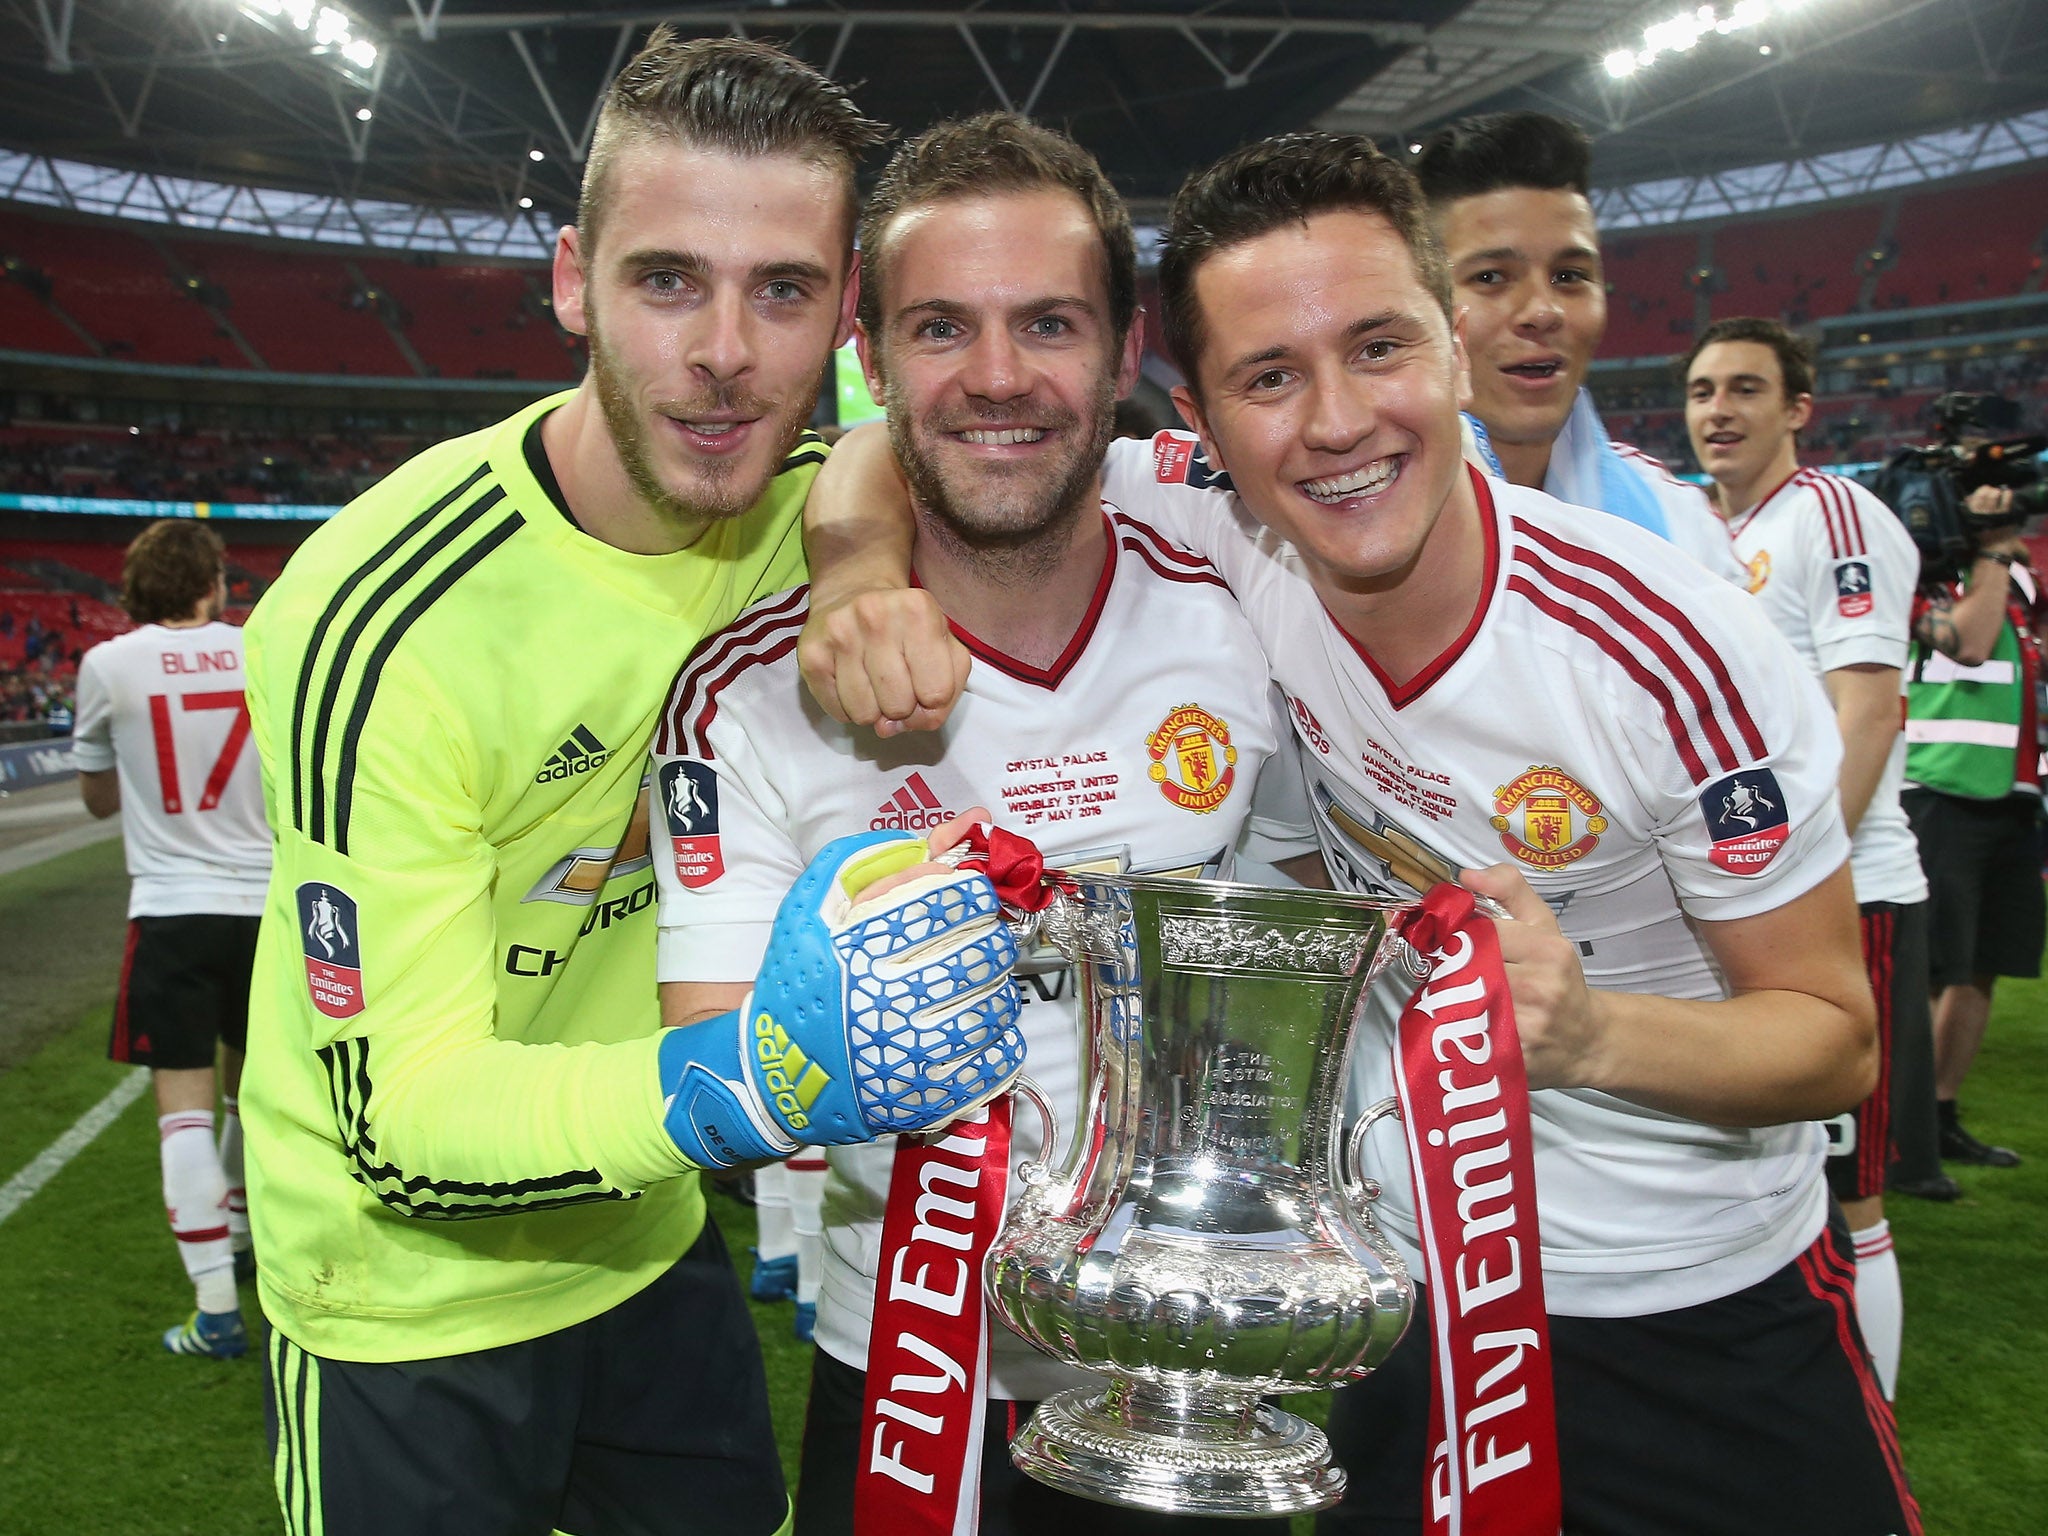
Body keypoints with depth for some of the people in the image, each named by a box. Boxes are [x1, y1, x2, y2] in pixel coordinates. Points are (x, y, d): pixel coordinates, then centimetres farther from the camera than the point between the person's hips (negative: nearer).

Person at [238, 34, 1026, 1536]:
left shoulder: (811, 509, -10)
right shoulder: (376, 623, -29)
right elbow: (402, 1127, -27)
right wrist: (725, 1084, -45)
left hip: (642, 1234, 6)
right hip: (412, 1292, -5)